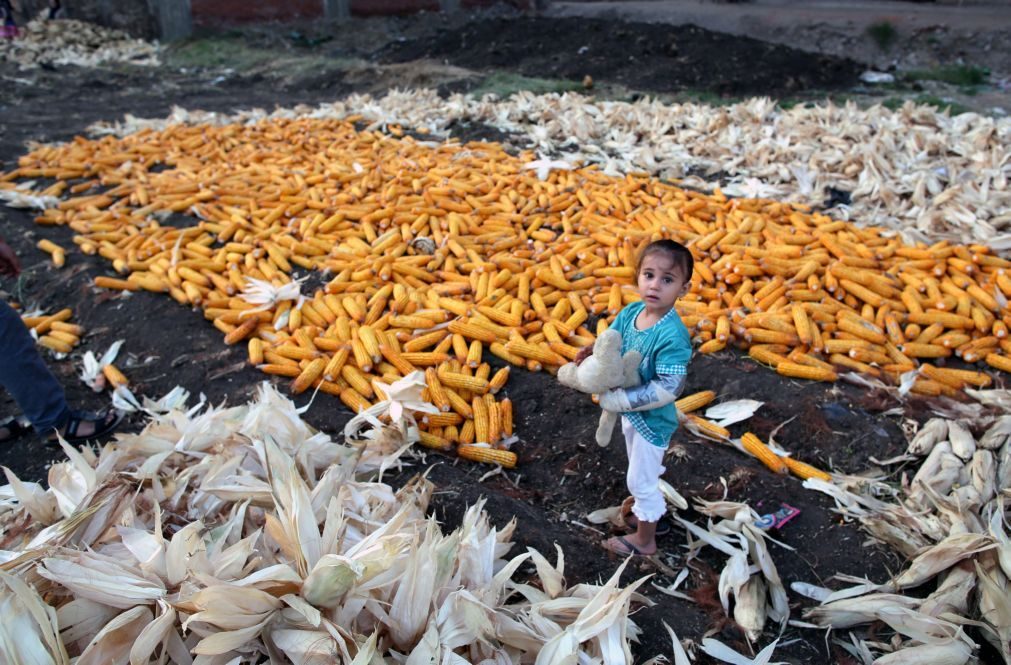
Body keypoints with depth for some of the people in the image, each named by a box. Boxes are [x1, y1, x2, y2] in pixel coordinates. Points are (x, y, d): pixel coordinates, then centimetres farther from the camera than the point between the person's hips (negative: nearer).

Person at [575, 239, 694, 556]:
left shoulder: (673, 335, -32)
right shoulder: (630, 313, -10)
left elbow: (667, 389, -33)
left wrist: (618, 399, -29)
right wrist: (592, 353, -18)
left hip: (652, 420, -7)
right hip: (630, 411, 7)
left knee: (642, 480, 12)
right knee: (642, 472, 30)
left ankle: (644, 540, 35)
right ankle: (645, 511, 56)